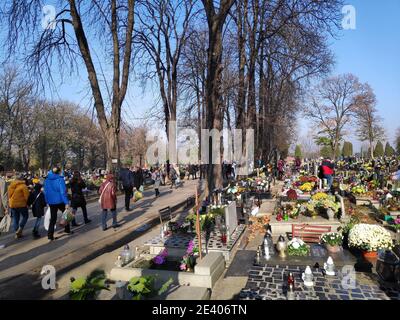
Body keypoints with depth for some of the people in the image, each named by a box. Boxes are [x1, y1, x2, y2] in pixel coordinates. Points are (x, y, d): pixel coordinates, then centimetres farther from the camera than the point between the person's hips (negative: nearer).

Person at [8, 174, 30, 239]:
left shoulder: (11, 185, 10)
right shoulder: (23, 186, -12)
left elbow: (9, 195, 15)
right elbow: (26, 196, -13)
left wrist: (10, 202, 21)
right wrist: (26, 203, 2)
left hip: (12, 204, 6)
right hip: (21, 204, -6)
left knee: (15, 219, 13)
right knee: (25, 216, 11)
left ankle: (17, 233, 16)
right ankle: (20, 229, -3)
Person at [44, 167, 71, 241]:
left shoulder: (47, 180, 4)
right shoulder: (60, 179, -14)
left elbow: (45, 192, 9)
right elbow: (63, 192, -17)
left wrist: (47, 201, 17)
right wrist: (66, 202, -17)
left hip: (51, 202, 4)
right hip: (60, 201, -4)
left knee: (53, 218, 9)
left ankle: (50, 235, 3)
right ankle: (67, 230, 25)